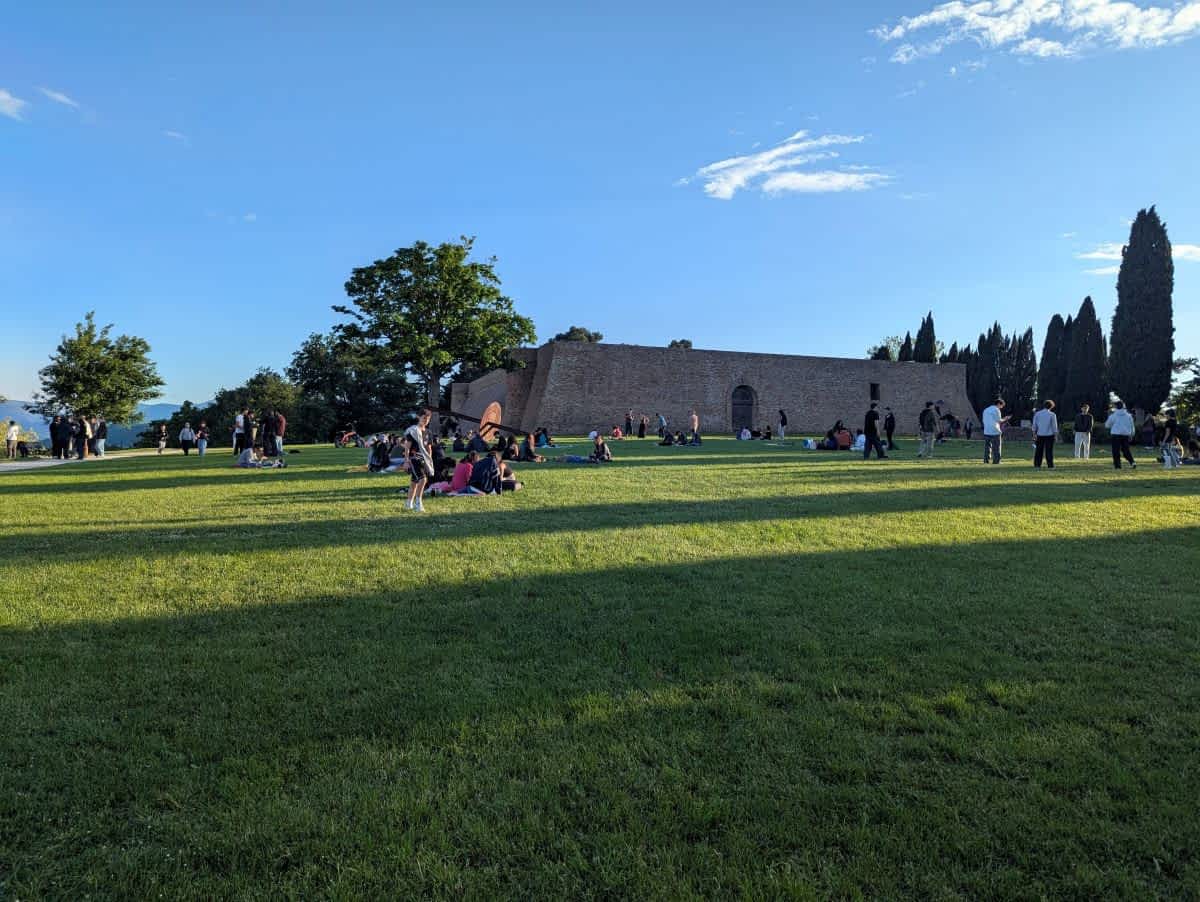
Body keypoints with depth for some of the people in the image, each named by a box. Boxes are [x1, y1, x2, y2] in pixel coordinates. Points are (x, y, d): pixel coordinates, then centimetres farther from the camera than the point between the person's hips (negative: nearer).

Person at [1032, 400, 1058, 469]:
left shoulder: (1037, 414, 2)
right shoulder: (1052, 414, -4)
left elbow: (1034, 426, 3)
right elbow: (1054, 426, -3)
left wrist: (1034, 434, 9)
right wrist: (1056, 435, 4)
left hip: (1040, 435, 2)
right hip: (1049, 435, -2)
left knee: (1039, 451, 6)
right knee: (1049, 451, 1)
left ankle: (1037, 465, 4)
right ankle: (1050, 466, 1)